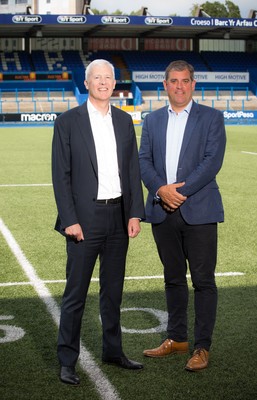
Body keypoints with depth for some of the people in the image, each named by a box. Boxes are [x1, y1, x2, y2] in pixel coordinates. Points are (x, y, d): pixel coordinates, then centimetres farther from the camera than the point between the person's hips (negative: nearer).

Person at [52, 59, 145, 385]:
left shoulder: (124, 121, 9)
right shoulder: (68, 122, -4)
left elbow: (133, 170, 9)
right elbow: (61, 174, -7)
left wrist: (135, 213, 1)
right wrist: (69, 220, -13)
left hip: (119, 216, 5)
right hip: (84, 218, -4)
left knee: (113, 290, 15)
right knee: (75, 293, 1)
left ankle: (112, 351, 29)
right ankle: (67, 361, 11)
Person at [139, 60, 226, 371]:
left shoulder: (211, 118, 1)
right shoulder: (152, 120, 13)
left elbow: (212, 161, -9)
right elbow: (143, 160, 5)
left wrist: (181, 191, -15)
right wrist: (161, 189, -13)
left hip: (198, 210, -4)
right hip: (162, 211, 4)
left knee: (203, 280, -1)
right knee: (173, 277, 14)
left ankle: (202, 347, 7)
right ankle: (177, 338, 26)